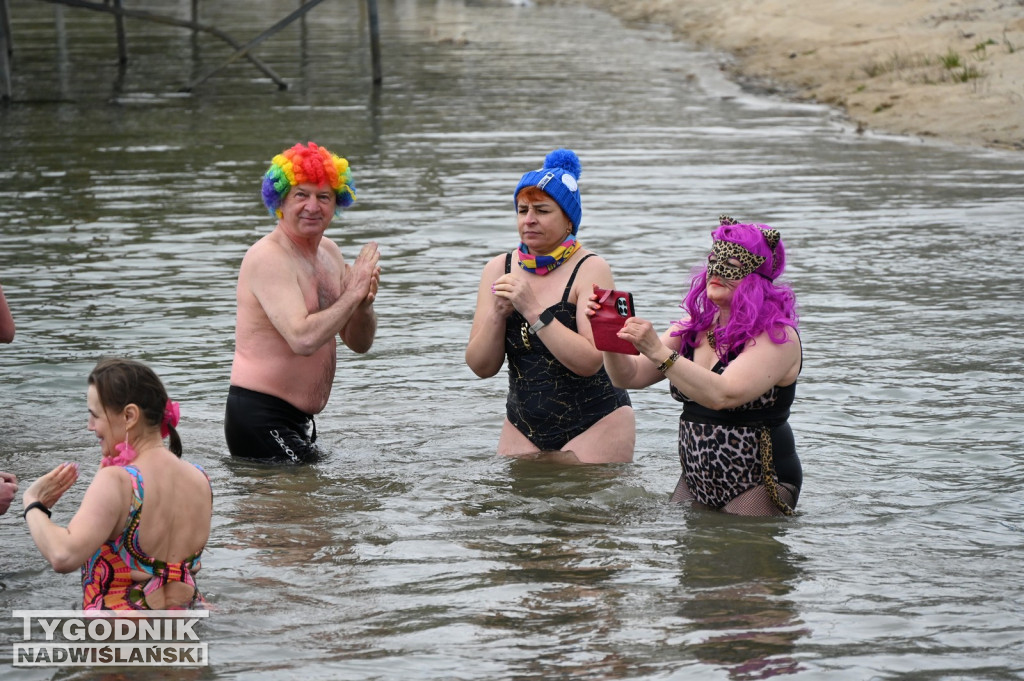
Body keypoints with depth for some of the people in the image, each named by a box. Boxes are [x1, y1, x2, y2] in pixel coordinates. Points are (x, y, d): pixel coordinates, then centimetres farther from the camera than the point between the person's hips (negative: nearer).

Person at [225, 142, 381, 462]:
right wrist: (351, 294, -19)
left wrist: (364, 304, -8)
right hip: (260, 419, -9)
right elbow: (303, 339, -29)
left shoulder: (329, 252, 12)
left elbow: (359, 343, 13)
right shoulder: (269, 258, -16)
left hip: (299, 417, 9)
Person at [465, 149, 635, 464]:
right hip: (522, 429, 4)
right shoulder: (499, 269, 3)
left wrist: (533, 310, -26)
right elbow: (481, 367, 0)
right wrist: (498, 314, -17)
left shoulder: (591, 269, -11)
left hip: (595, 426, -4)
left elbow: (589, 361, -23)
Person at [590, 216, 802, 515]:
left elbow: (723, 395, -29)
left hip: (757, 486, -7)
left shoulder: (777, 336, -14)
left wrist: (658, 352, -34)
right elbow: (630, 376, 9)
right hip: (695, 479, 7)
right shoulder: (696, 327, 10)